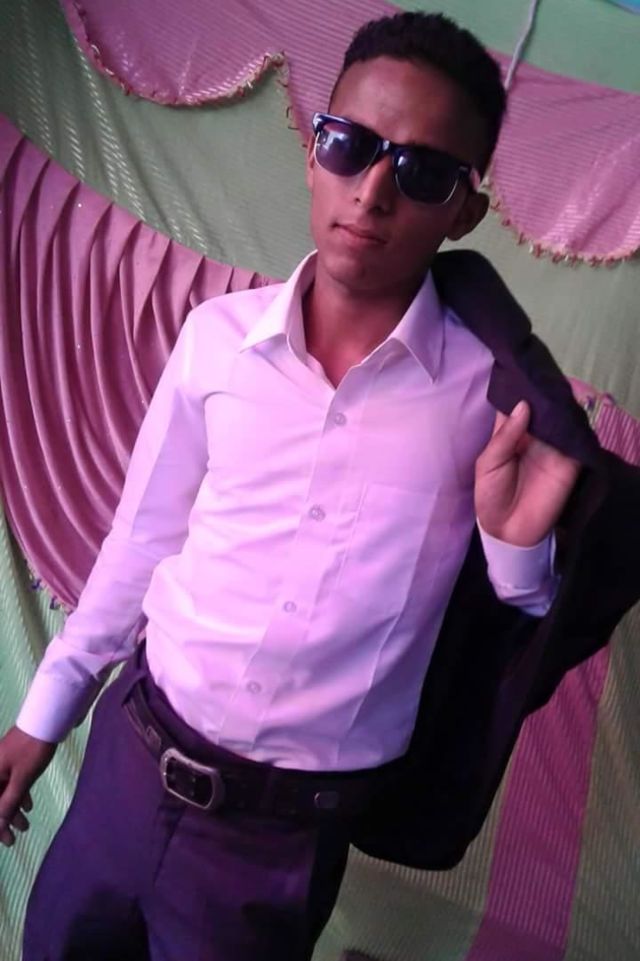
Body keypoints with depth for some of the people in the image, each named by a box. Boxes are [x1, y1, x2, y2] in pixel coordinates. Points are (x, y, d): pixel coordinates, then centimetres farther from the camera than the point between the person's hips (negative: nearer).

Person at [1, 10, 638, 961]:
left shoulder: (496, 389, -13)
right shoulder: (217, 336, -9)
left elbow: (523, 629, -2)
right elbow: (144, 536, 2)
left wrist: (520, 546, -25)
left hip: (286, 837, -2)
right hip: (131, 758, 3)